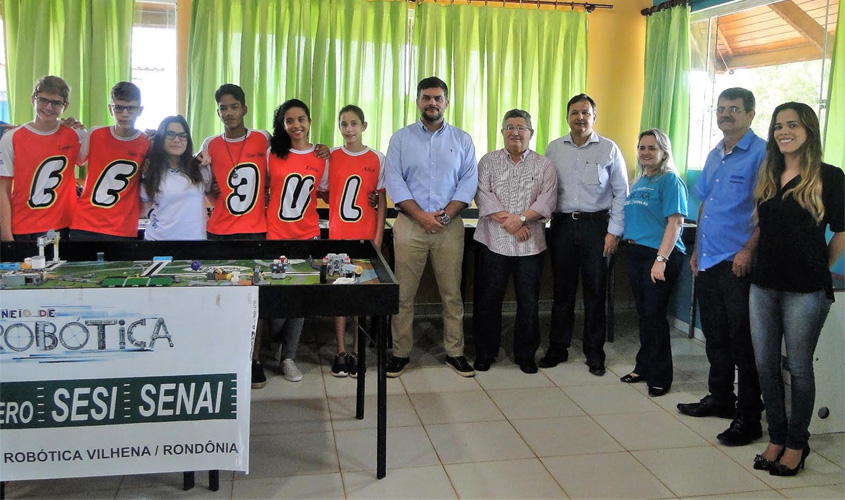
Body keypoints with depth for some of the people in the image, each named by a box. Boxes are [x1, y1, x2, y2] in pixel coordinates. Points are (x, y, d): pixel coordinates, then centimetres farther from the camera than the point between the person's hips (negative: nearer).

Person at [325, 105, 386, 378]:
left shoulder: (378, 159, 2)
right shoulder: (330, 157, 5)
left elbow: (382, 202, 2)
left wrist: (378, 238, -3)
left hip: (366, 237, -1)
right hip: (337, 235, 1)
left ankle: (356, 352, 14)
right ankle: (340, 352, 13)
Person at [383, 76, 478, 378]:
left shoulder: (462, 140, 10)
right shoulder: (401, 138, 7)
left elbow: (469, 181, 3)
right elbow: (393, 180, -2)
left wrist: (445, 215, -10)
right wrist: (420, 215, -12)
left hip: (450, 225, 1)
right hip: (410, 224, -1)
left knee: (452, 293, 6)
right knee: (403, 294, 2)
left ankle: (454, 352, 18)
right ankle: (400, 353, 13)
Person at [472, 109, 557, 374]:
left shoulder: (544, 165, 9)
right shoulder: (489, 161, 8)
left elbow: (547, 201, -2)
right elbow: (483, 195, -5)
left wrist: (521, 218, -16)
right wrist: (507, 222, -15)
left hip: (530, 244, 1)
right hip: (494, 241, 0)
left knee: (529, 301, 6)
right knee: (488, 299, 4)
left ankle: (526, 354, 21)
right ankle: (484, 352, 18)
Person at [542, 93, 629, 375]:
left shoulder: (608, 149, 1)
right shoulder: (554, 149, 8)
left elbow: (621, 193, 1)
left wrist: (614, 231, -4)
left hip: (596, 225, -2)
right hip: (563, 224, 2)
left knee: (595, 291, 4)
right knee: (562, 289, 9)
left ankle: (594, 354, 16)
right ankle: (557, 348, 21)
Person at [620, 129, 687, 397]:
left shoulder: (669, 180, -9)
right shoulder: (639, 181, 15)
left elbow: (675, 222, -16)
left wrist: (661, 259, -23)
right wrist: (630, 246, 12)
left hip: (659, 255, -7)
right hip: (635, 253, 7)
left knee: (654, 316, -2)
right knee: (643, 314, 15)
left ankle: (660, 377, 10)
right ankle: (644, 367, 26)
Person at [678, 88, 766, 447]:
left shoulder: (761, 154, -9)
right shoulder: (714, 156, 16)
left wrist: (748, 250, -20)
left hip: (738, 263, -8)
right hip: (708, 262, 8)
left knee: (742, 343, -1)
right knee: (714, 336, 17)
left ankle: (748, 418, 9)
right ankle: (720, 398, 32)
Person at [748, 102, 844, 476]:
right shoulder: (767, 177, 9)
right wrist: (750, 256, 8)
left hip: (805, 290, -5)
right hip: (764, 285, 5)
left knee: (799, 368, 5)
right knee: (765, 365, 10)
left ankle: (796, 444, 21)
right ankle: (776, 438, 24)